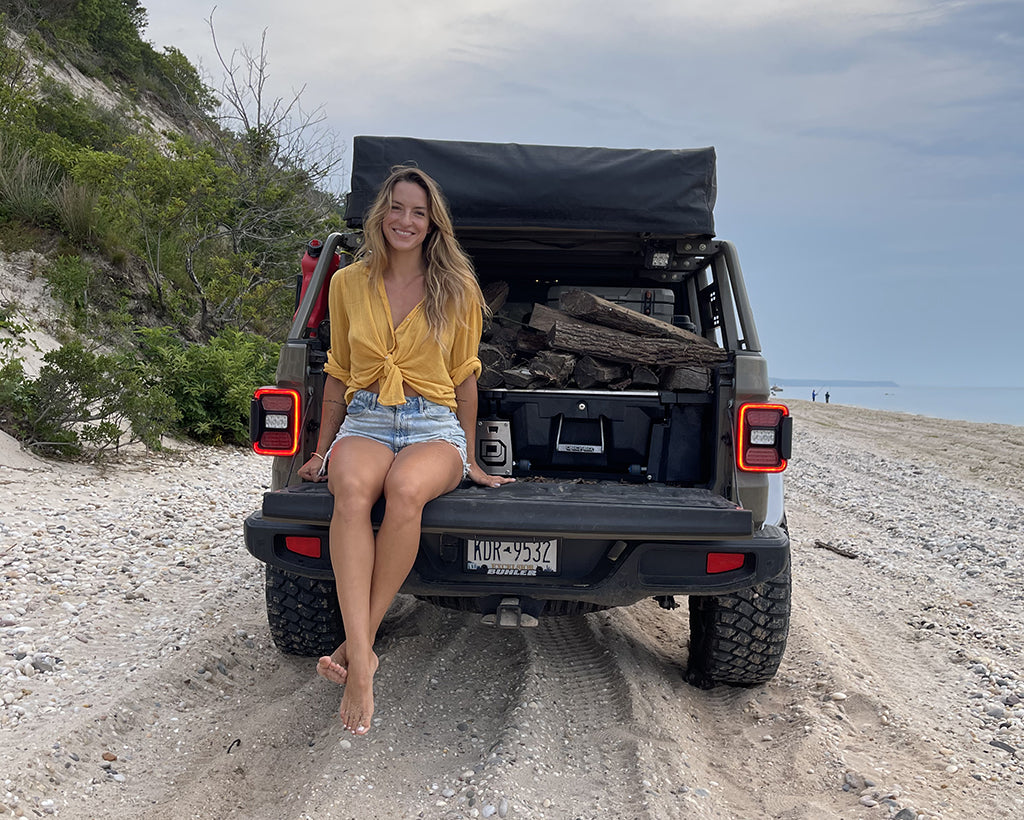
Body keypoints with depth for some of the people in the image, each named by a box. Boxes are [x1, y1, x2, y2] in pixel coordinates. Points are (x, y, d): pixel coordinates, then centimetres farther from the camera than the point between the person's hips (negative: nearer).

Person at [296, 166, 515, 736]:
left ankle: (357, 643, -26)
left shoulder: (457, 288, 6)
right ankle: (362, 664, -40)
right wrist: (322, 450, 16)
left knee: (405, 488, -38)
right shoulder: (349, 284, 10)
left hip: (434, 427, -1)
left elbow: (464, 375, 11)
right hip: (365, 421, 1)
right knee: (352, 489, -36)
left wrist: (470, 459, 11)